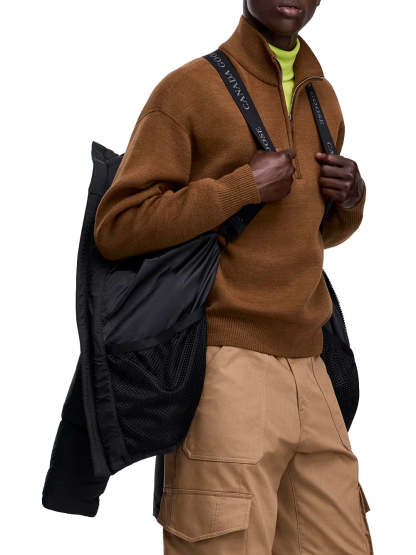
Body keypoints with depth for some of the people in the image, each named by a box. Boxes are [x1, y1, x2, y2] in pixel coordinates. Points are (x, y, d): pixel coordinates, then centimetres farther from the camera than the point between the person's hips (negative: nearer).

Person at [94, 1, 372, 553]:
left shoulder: (323, 99, 19)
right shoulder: (189, 88, -2)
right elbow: (117, 228, -9)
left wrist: (351, 198, 8)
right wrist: (244, 186, -12)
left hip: (309, 374, 7)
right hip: (225, 367, -7)